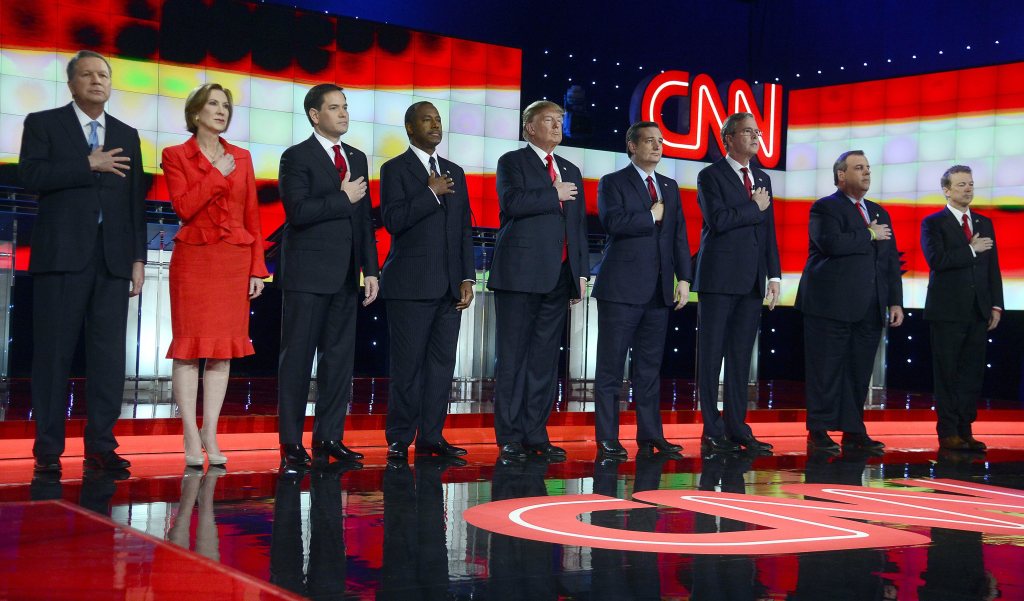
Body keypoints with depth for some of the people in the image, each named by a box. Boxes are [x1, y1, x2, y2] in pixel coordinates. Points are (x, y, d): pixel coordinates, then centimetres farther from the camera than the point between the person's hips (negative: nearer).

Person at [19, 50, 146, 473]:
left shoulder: (127, 136, 17)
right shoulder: (43, 124, 7)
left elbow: (136, 201, 13)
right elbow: (31, 175, -9)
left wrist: (138, 259, 7)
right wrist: (89, 164, -12)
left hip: (113, 260, 3)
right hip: (62, 255, -3)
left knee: (109, 356, 1)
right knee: (53, 354, -1)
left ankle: (100, 446, 6)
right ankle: (48, 449, 4)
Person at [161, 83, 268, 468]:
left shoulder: (242, 158, 12)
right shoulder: (176, 156, 2)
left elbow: (252, 216, 10)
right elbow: (184, 207, -12)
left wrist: (257, 268, 5)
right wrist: (218, 175, -11)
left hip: (235, 262, 4)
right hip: (194, 259, -3)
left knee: (224, 348, 4)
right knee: (190, 346, -4)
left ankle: (211, 435, 10)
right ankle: (191, 437, 1)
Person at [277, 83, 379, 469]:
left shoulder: (357, 158, 16)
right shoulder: (297, 157, -4)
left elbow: (365, 218, 15)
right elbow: (298, 211, -17)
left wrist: (370, 270, 9)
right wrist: (343, 198, -10)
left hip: (346, 276, 6)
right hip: (308, 274, -6)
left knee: (340, 357, 7)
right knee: (298, 357, -1)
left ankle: (329, 437, 14)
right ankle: (291, 442, 4)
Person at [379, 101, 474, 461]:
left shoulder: (455, 172, 17)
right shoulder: (395, 169, 1)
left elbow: (464, 229, 15)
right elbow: (393, 221, -13)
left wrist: (467, 278, 7)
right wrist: (431, 193, -14)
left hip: (449, 285, 5)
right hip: (411, 283, -5)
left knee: (442, 362, 4)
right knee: (408, 364, -3)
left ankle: (430, 437, 10)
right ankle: (399, 440, 5)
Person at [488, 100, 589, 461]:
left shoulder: (571, 171, 21)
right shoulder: (512, 162, 3)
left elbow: (579, 225, 20)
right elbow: (513, 202, -17)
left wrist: (582, 272, 13)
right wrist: (554, 194, -8)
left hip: (559, 278, 6)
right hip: (520, 273, -6)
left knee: (545, 358, 6)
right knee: (512, 357, -3)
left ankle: (536, 435, 11)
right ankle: (510, 438, 1)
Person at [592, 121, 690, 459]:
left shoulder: (670, 187, 18)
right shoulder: (613, 183, 1)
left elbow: (679, 236, 13)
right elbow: (613, 222, -17)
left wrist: (684, 279, 3)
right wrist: (651, 217, -6)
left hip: (659, 291, 5)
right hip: (622, 289, -5)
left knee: (650, 367, 8)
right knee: (611, 367, -1)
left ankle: (650, 436, 12)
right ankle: (607, 438, 2)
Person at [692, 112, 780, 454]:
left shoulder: (762, 179, 18)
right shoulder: (710, 176, -2)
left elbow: (769, 231, 17)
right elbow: (717, 220, -17)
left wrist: (774, 275, 9)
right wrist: (755, 208, -6)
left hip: (752, 282, 6)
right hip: (719, 279, -6)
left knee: (741, 358, 8)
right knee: (711, 357, -1)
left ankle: (737, 429, 12)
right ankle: (712, 432, 2)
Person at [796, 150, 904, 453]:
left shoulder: (879, 213, 19)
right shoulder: (825, 208, -3)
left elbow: (891, 261, 18)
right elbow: (831, 243, -22)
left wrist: (896, 302, 9)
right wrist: (870, 236, -10)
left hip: (869, 309, 7)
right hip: (832, 304, -6)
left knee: (859, 372, 8)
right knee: (826, 371, -1)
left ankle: (853, 431, 15)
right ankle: (818, 431, 5)